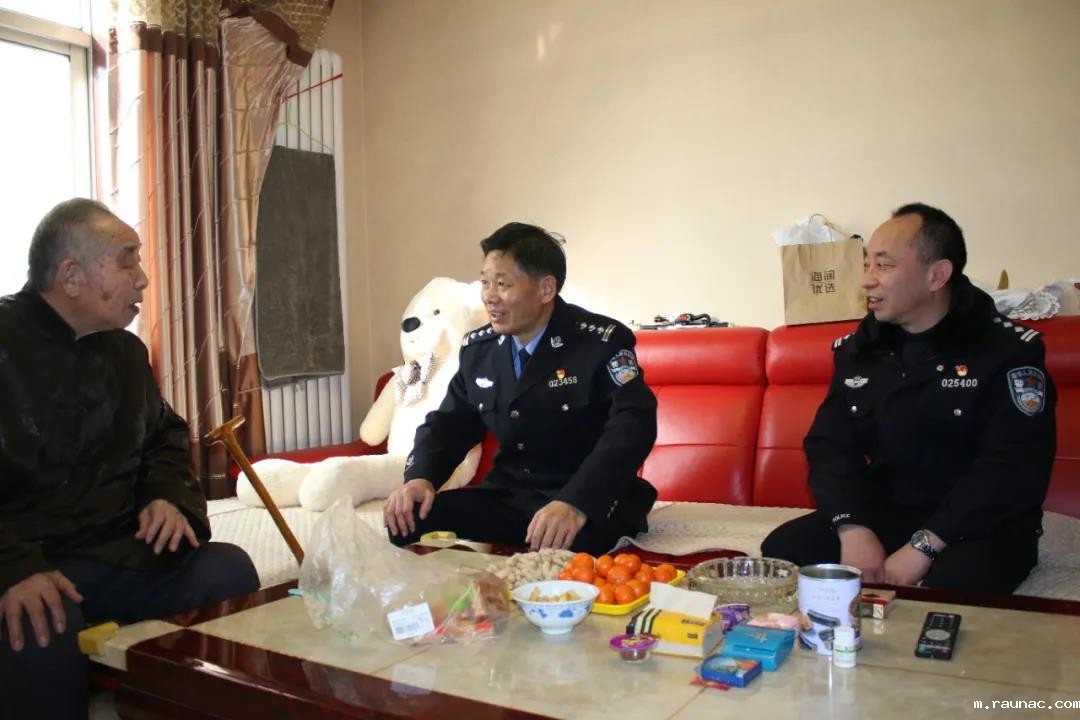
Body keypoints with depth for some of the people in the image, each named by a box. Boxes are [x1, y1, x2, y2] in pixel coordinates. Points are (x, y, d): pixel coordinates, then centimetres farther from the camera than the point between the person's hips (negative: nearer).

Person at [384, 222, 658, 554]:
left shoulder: (602, 342, -13)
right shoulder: (477, 348, 6)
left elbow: (634, 425, -25)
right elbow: (449, 423, 13)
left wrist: (575, 504, -40)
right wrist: (420, 476, -11)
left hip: (587, 499, -5)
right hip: (507, 496, 6)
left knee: (569, 540, -40)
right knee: (408, 521, -14)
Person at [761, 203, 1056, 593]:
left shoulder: (1007, 350, -10)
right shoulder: (858, 348, 6)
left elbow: (1015, 470, -18)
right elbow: (829, 445, 1)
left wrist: (923, 546, -27)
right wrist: (853, 528, -18)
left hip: (977, 525, -4)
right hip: (881, 514, 5)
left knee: (951, 588, -36)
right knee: (782, 549, -17)